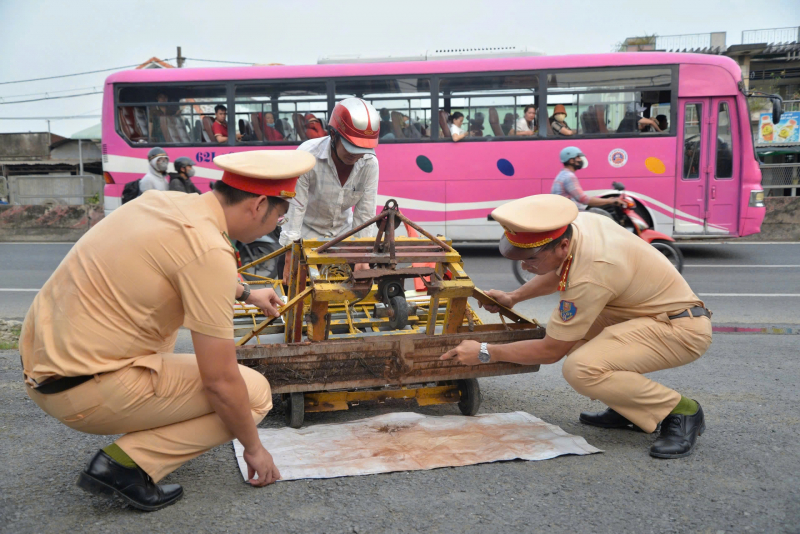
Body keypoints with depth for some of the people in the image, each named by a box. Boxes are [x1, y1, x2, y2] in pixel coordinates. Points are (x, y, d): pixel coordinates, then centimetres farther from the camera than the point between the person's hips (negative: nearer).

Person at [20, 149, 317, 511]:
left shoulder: (164, 201, 4)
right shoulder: (209, 251, -22)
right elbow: (221, 381, -17)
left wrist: (245, 293, 40)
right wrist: (253, 448, -1)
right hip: (84, 391, -9)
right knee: (255, 393, -3)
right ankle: (124, 464, -7)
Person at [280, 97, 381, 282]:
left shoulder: (369, 163, -18)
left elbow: (365, 213, -13)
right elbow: (295, 207, -25)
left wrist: (363, 257, -15)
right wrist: (290, 260, -25)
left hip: (343, 233, 3)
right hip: (306, 232, -3)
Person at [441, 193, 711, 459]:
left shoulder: (590, 276, -31)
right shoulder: (579, 223, -6)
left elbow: (551, 350, -20)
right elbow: (560, 271, 19)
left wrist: (485, 353, -14)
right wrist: (513, 297, 12)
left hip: (684, 328, -10)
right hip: (660, 310, 10)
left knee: (581, 368, -27)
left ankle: (681, 411, -7)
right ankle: (630, 410, 14)